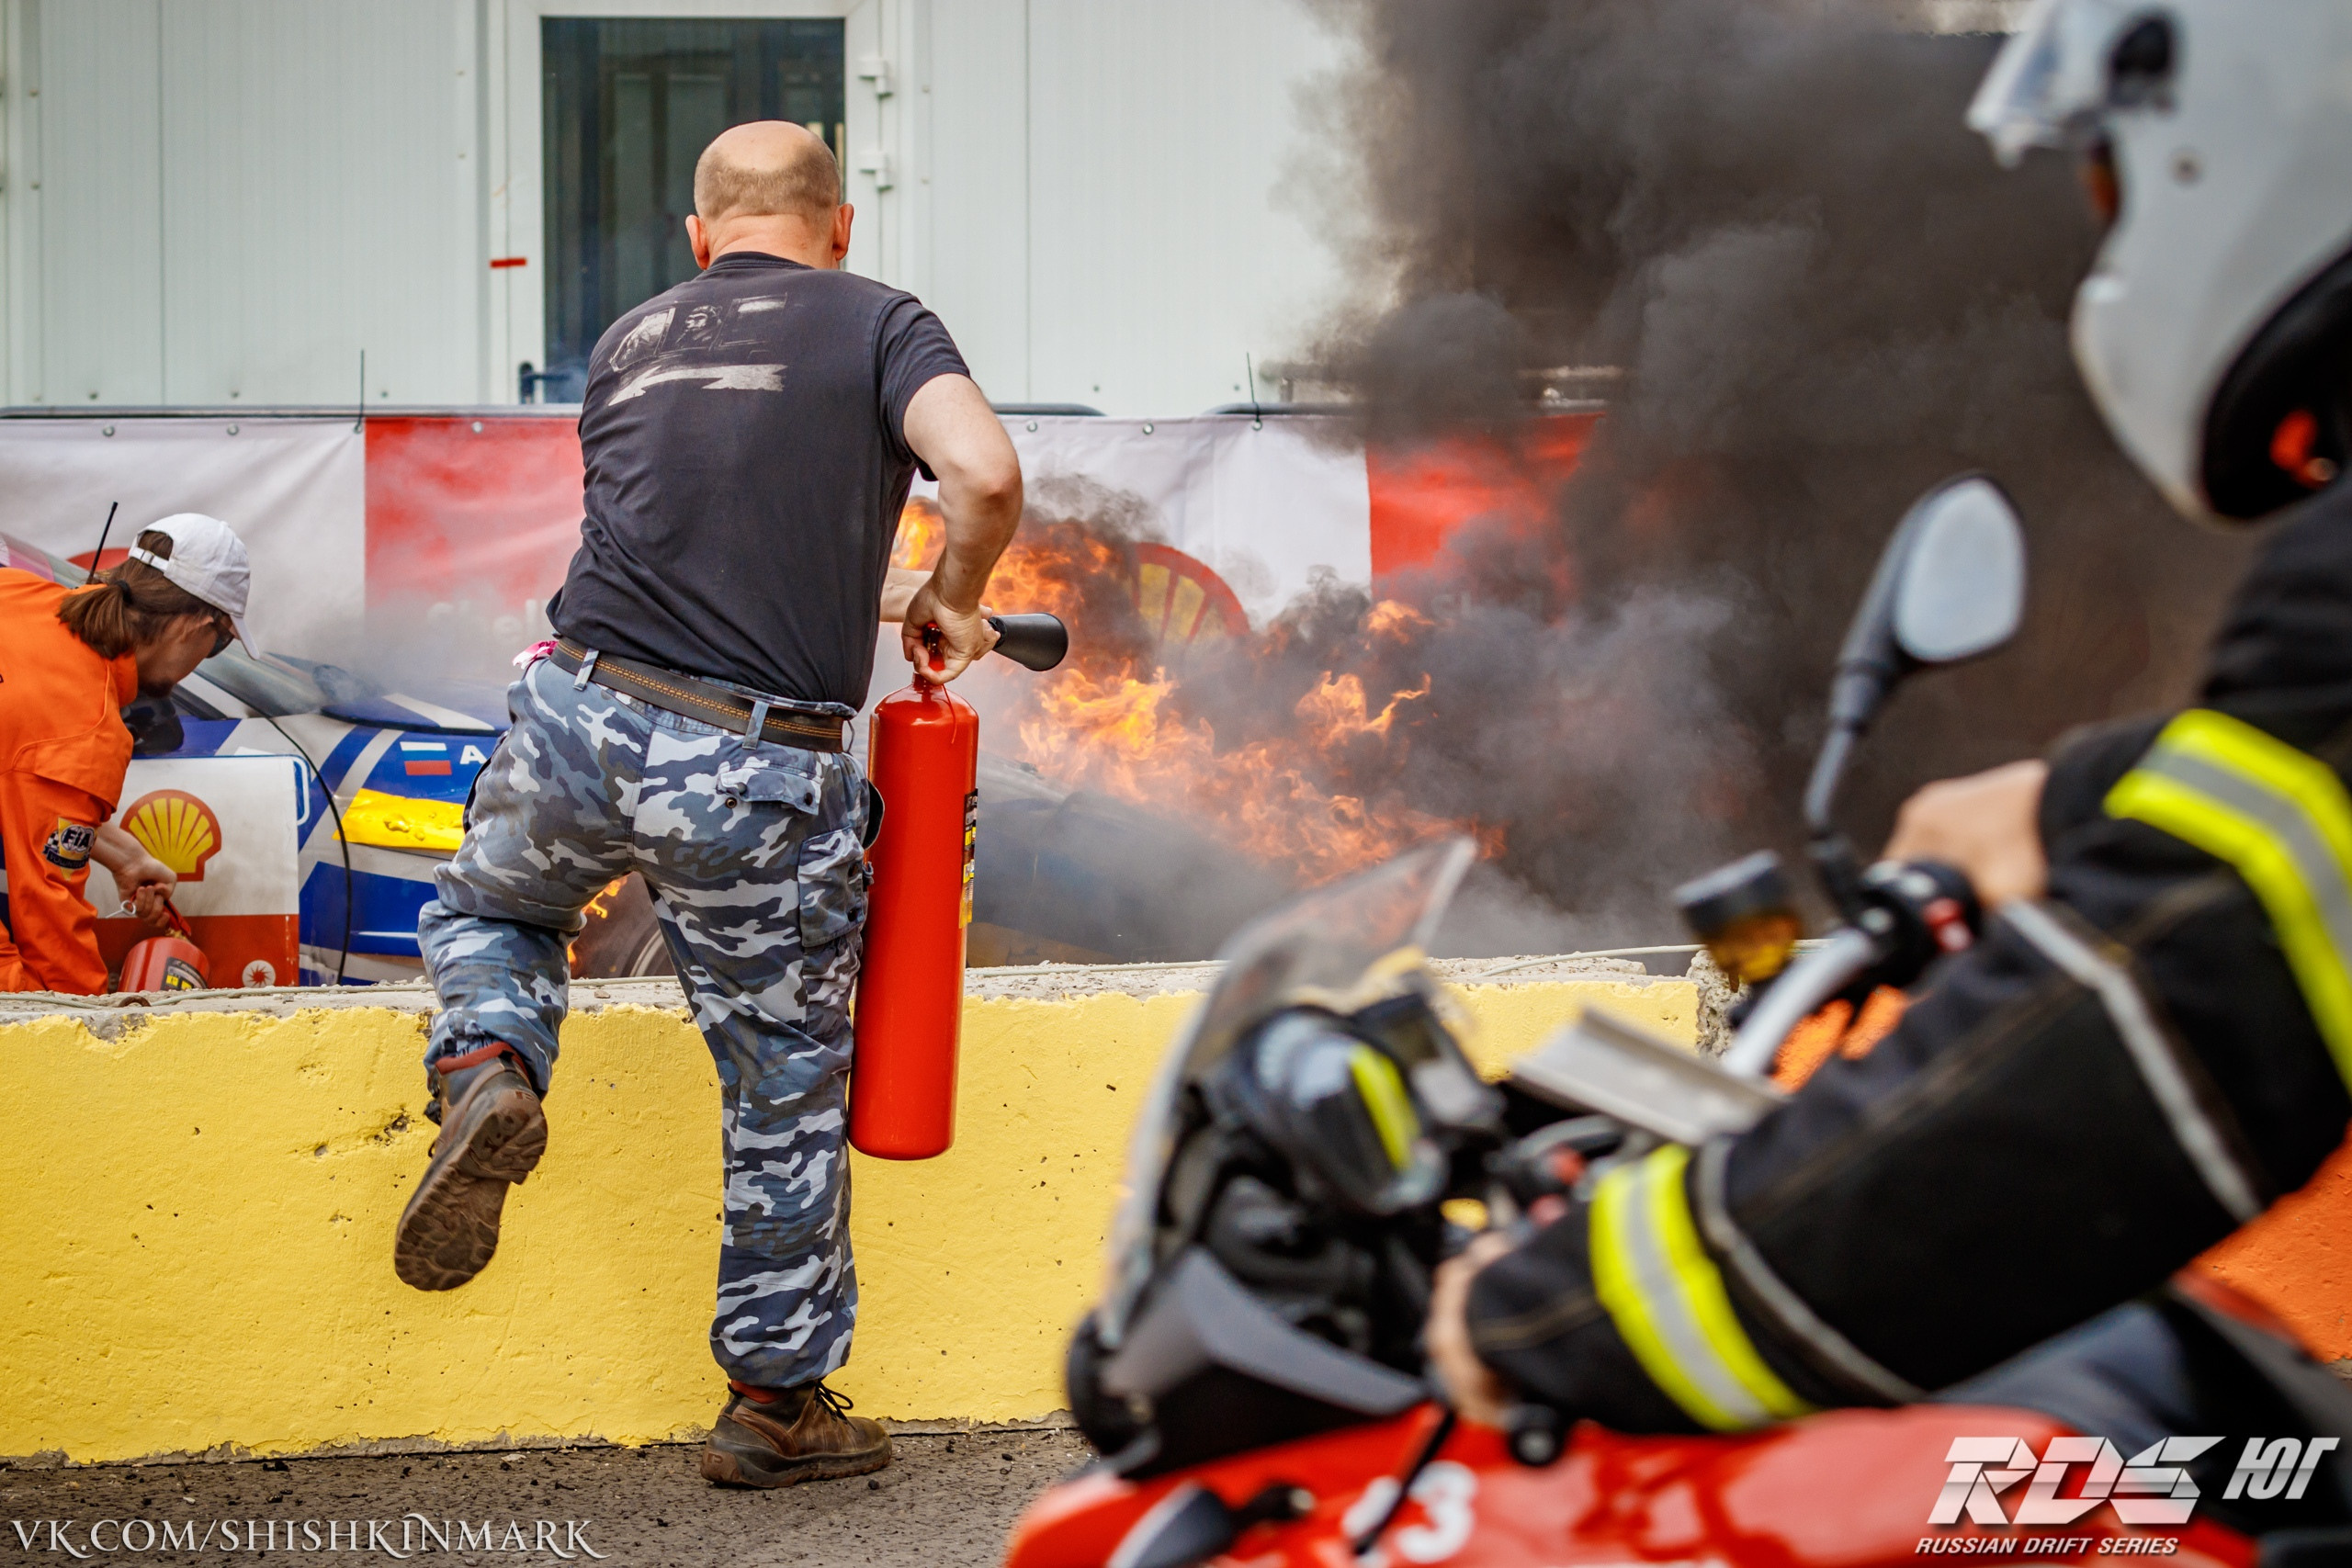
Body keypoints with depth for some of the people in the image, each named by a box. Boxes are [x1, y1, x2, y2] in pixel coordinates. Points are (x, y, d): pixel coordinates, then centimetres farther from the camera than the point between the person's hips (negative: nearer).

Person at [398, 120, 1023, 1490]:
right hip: (758, 777, -3)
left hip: (583, 714, 3)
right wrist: (947, 603, 4)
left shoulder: (631, 343, 18)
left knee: (485, 907, 34)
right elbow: (988, 474, -14)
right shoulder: (879, 323, 3)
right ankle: (778, 1402, 23)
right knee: (789, 1092, 13)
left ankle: (490, 1066, 4)